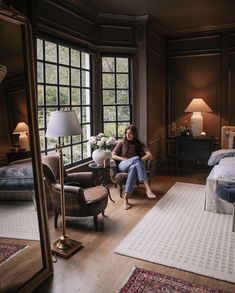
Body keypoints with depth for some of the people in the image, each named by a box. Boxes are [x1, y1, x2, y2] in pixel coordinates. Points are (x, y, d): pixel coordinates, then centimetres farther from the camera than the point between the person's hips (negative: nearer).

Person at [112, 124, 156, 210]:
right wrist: (125, 159, -9)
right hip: (123, 165, -1)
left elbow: (149, 155, -1)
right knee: (136, 158, -35)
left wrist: (140, 160, -16)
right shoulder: (121, 143, 13)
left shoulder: (139, 144, 14)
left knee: (133, 168, -40)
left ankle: (126, 197, -49)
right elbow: (113, 155, 3)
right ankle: (147, 188, -48)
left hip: (135, 166, 1)